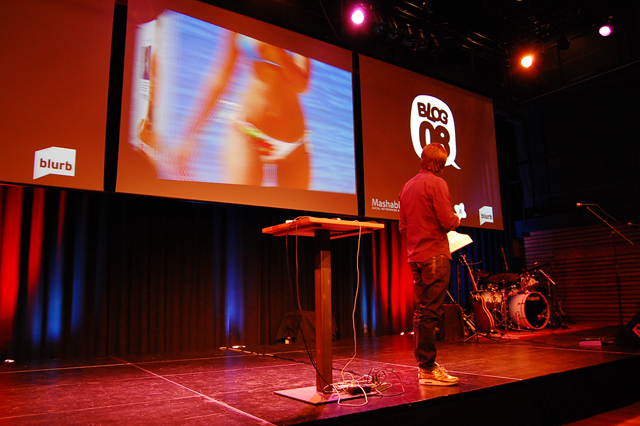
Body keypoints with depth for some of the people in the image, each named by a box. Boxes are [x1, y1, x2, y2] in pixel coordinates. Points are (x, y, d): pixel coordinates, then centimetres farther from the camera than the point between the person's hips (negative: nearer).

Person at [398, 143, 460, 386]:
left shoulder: (407, 186, 16)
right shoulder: (436, 183, -9)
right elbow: (447, 221, -16)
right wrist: (456, 219, 5)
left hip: (415, 256, 8)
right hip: (435, 255, -8)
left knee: (421, 311, 12)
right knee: (430, 312, -7)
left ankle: (424, 364, 20)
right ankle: (428, 369, -3)